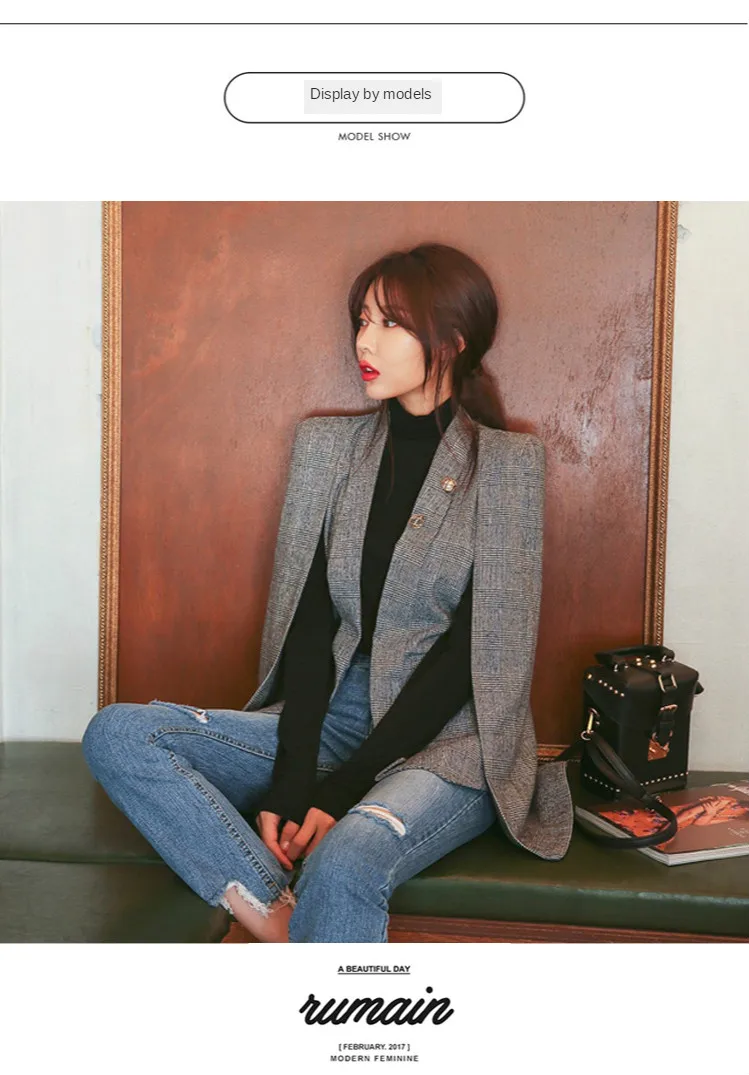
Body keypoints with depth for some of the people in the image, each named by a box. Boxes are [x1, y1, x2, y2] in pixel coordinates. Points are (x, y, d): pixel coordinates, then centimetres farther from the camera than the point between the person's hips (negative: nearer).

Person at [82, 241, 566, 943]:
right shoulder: (337, 447, 8)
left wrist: (338, 791, -15)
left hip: (448, 738, -5)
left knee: (344, 862, -36)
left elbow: (464, 652, -10)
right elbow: (312, 627, 2)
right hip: (336, 720, 6)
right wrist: (288, 784, -11)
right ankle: (287, 924, -21)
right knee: (116, 734, -13)